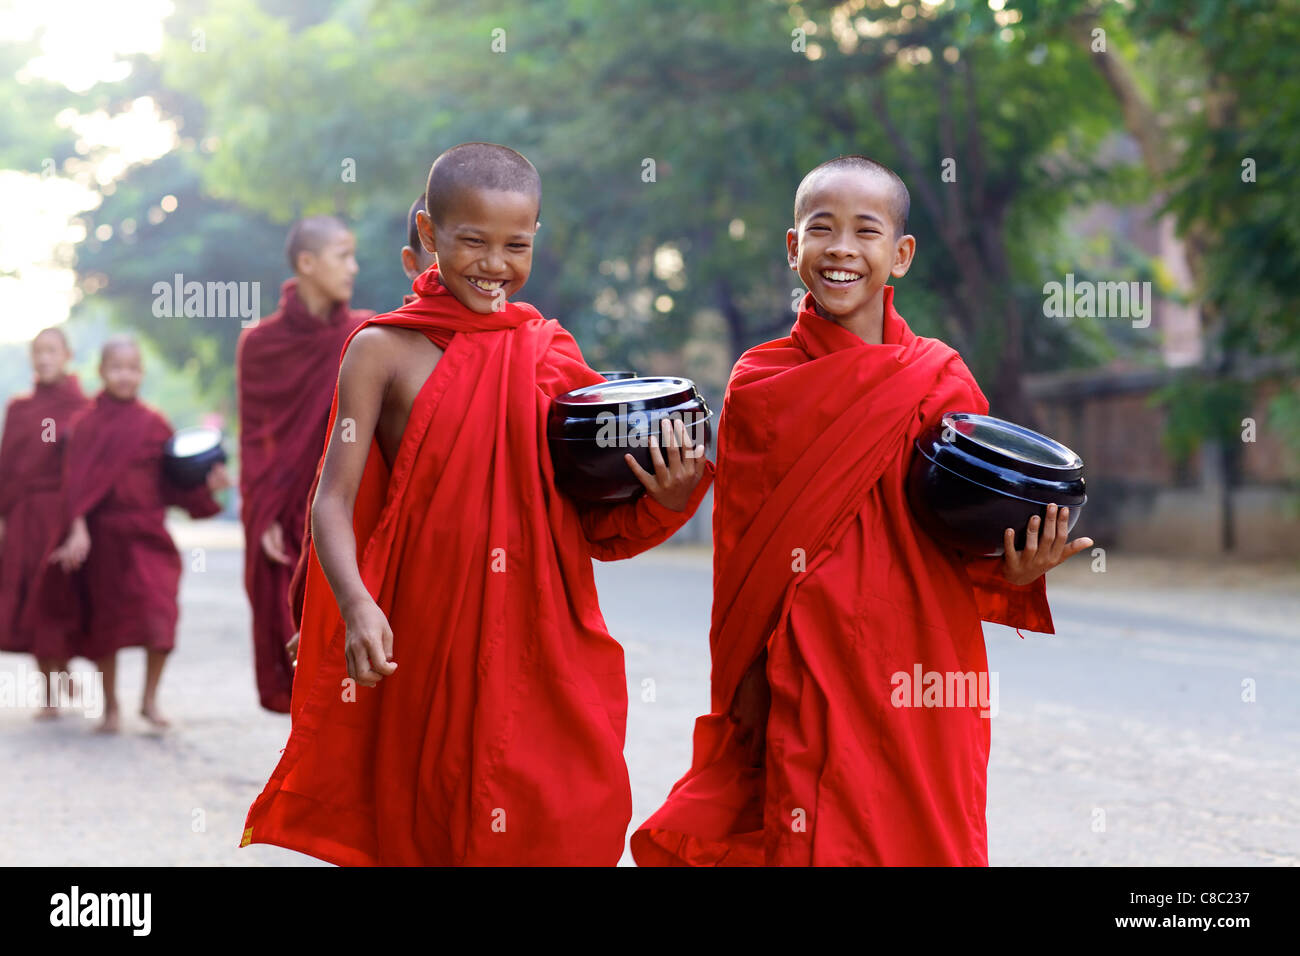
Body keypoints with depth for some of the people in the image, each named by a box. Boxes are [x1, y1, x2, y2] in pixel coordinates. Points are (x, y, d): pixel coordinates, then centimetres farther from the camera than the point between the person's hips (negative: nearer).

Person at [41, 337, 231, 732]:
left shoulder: (154, 424, 5)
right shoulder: (89, 424, 0)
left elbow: (174, 479, 7)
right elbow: (77, 482, -6)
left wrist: (207, 484, -10)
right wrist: (78, 529, -17)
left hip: (149, 532, 1)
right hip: (105, 534, -1)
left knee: (160, 610, -15)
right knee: (105, 621, 5)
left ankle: (150, 699, -1)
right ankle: (111, 705, 20)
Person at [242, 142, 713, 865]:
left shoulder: (551, 353, 7)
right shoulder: (385, 351, -1)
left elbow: (595, 529, 8)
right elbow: (334, 503, -7)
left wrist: (665, 499, -12)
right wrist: (356, 603, -24)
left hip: (541, 647, 2)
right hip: (419, 643, -2)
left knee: (557, 830, -1)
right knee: (414, 831, 5)